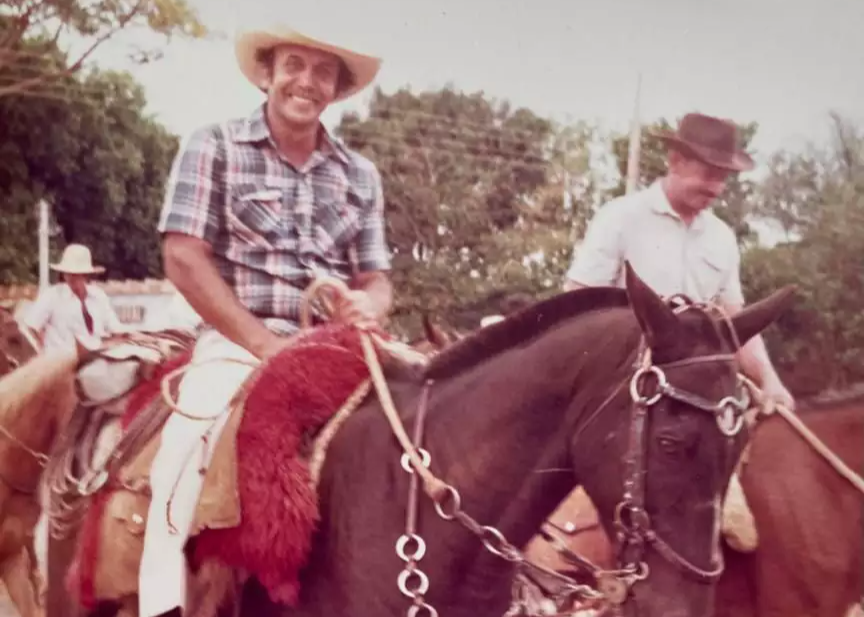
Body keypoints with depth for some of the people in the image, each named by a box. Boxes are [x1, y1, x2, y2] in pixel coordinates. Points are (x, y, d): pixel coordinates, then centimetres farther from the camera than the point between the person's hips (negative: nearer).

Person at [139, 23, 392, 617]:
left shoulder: (360, 174, 13)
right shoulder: (214, 147, 2)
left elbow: (376, 279, 13)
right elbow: (184, 259, -7)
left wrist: (369, 305, -14)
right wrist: (266, 344, -15)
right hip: (238, 342, -4)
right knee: (190, 448, -28)